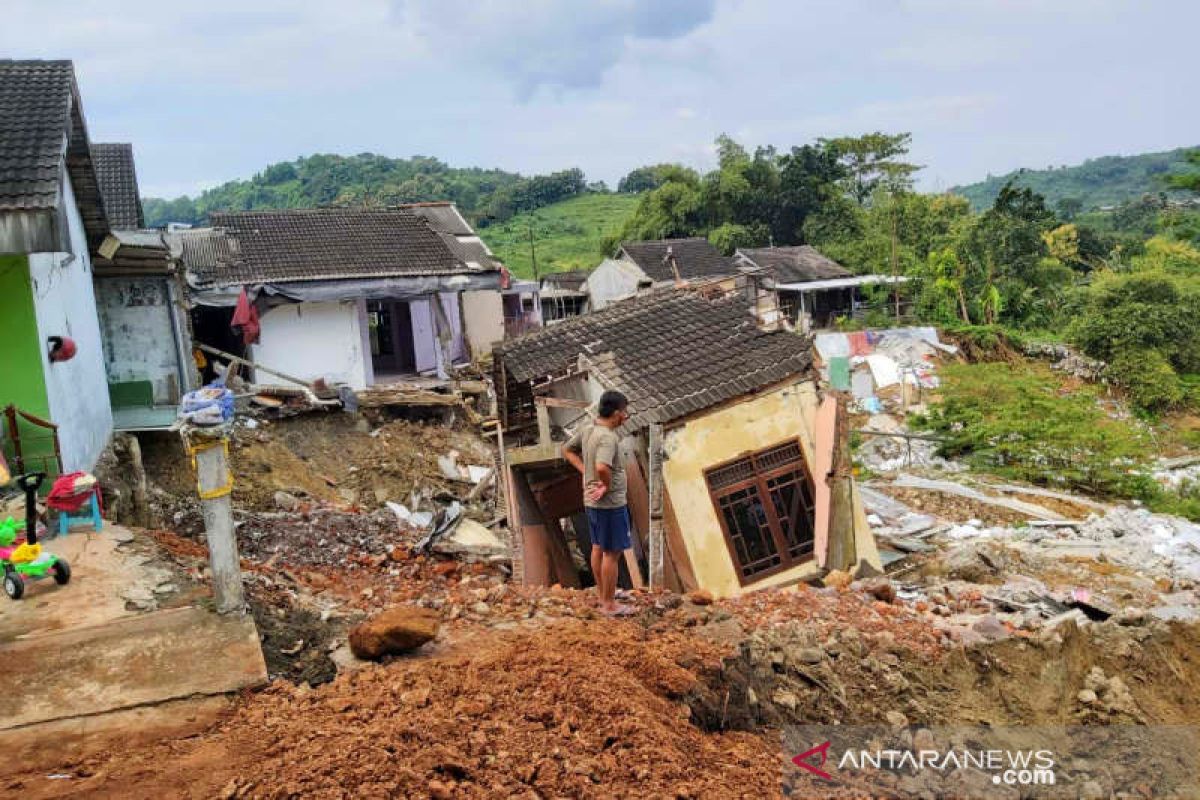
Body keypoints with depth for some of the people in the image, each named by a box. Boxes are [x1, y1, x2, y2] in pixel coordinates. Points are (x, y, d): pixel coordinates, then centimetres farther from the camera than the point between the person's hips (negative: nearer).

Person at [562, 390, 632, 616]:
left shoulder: (586, 429, 0)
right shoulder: (608, 437, -25)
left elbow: (568, 450, 14)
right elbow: (602, 467, -41)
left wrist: (585, 472, 8)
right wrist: (607, 484, -21)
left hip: (592, 501, 9)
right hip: (610, 504, -9)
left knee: (598, 547, 20)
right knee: (612, 553, 3)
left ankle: (603, 594, 36)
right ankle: (609, 604, 13)